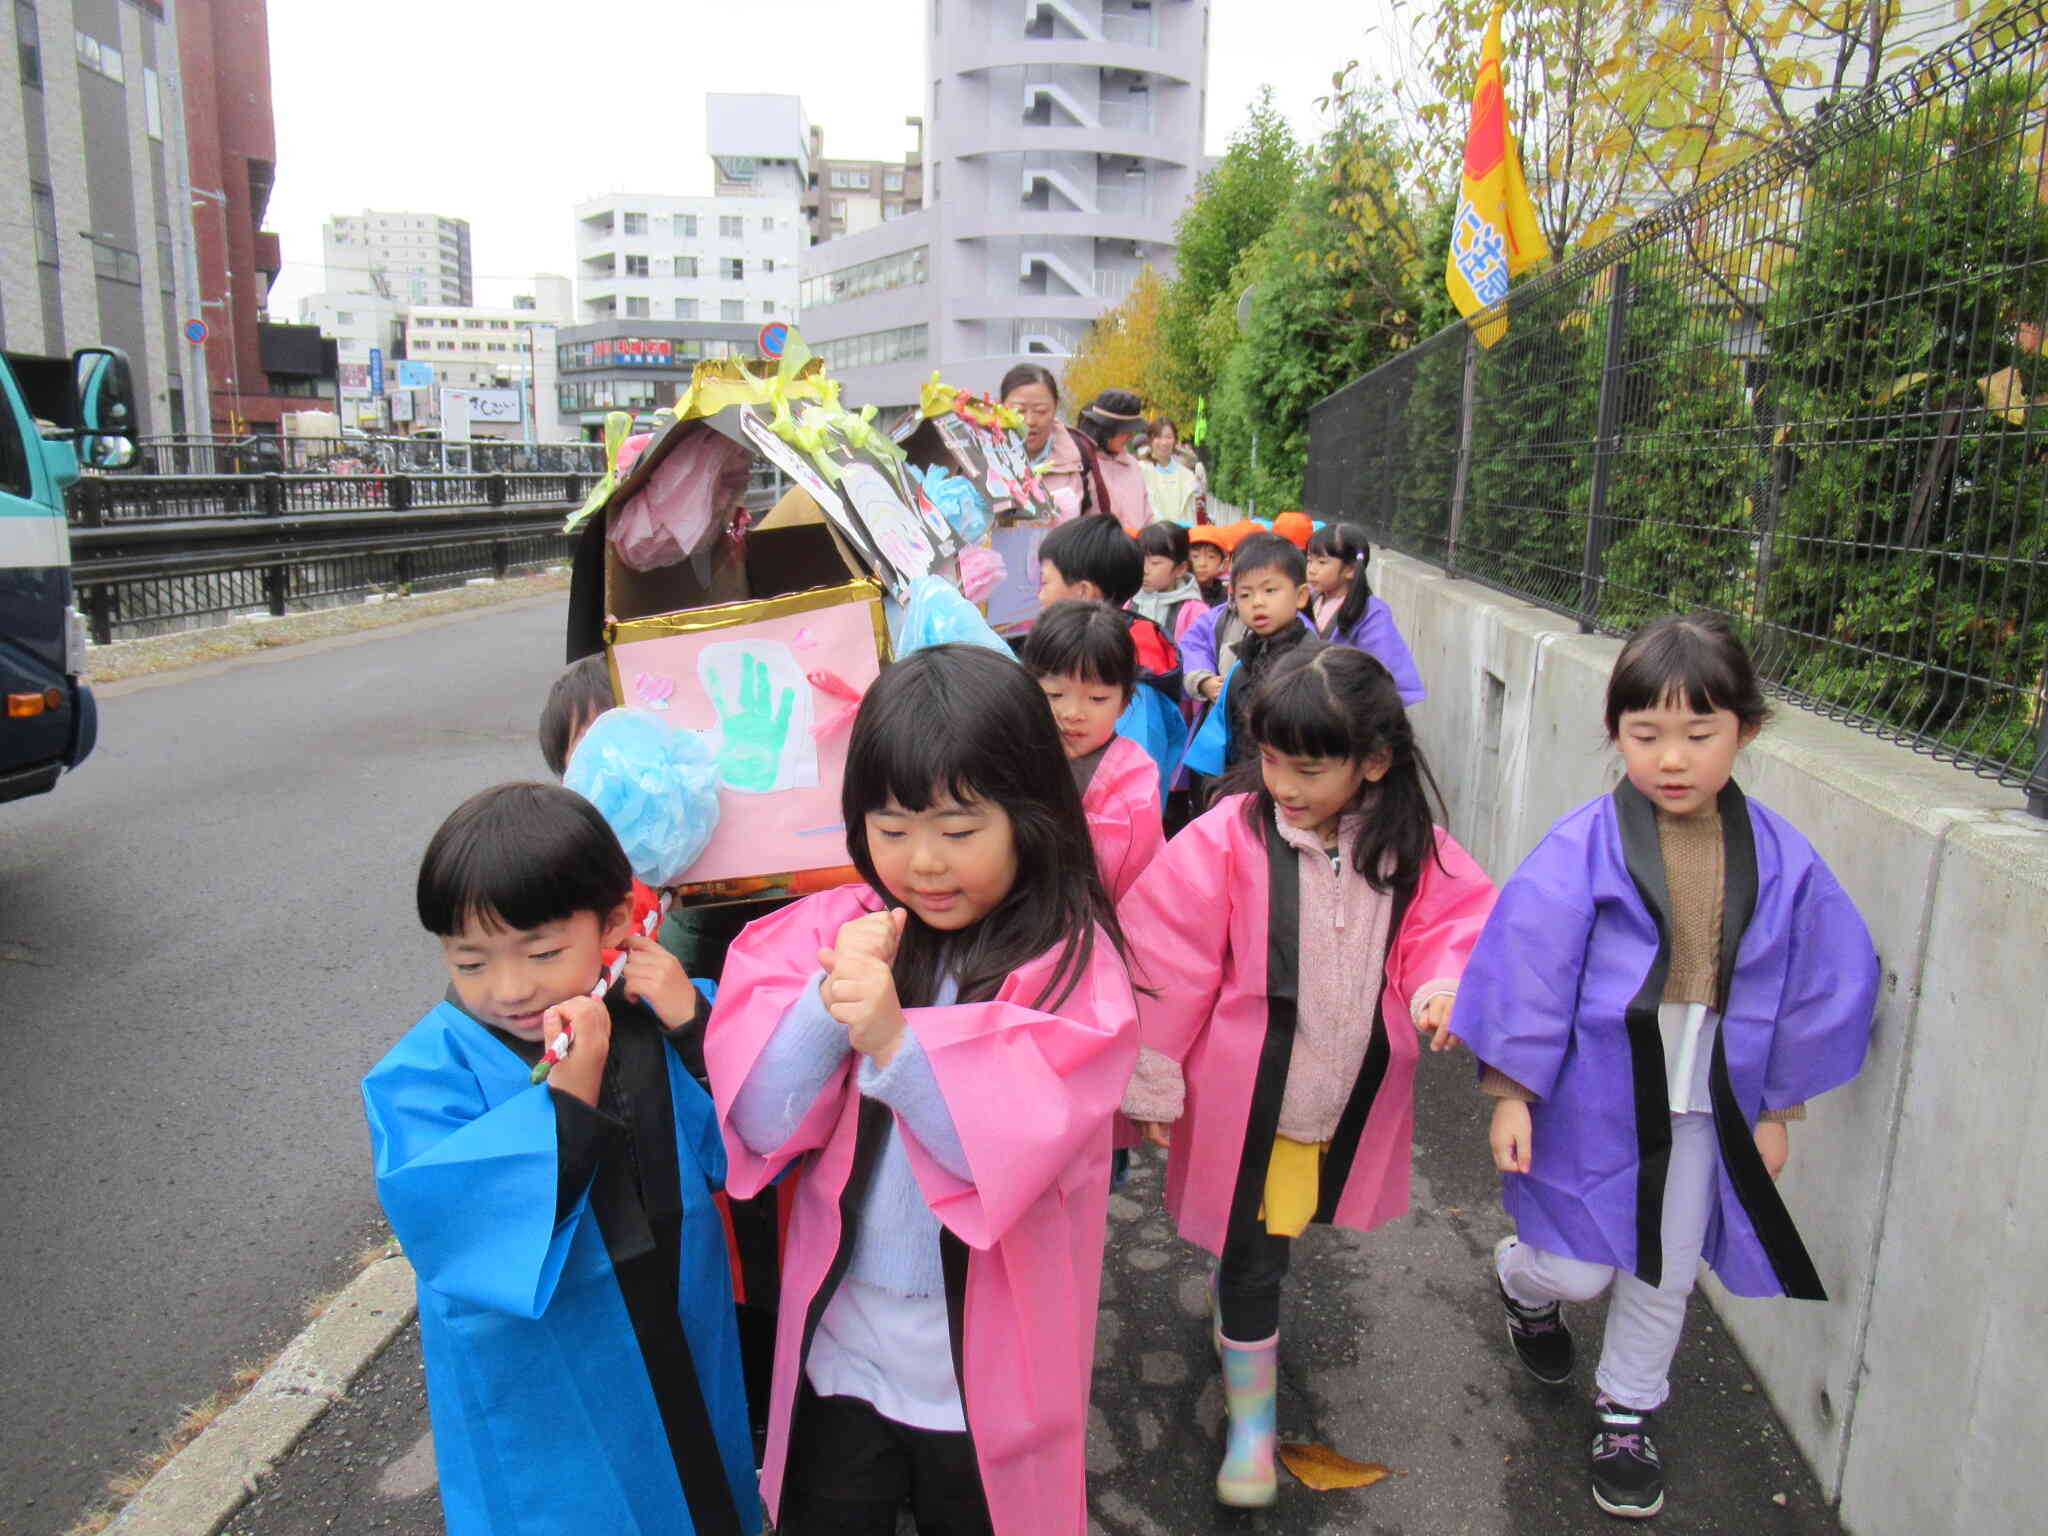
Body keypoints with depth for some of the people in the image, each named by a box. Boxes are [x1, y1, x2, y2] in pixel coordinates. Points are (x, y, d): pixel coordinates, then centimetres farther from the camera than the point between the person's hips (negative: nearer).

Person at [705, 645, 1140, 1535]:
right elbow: (759, 1125, -12)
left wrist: (893, 1041, -38)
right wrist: (829, 997, -28)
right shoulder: (830, 927, -8)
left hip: (984, 1372, -2)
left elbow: (1019, 1151, -25)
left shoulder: (1070, 960, -16)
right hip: (836, 1348, 3)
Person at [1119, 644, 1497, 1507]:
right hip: (1247, 1095, -4)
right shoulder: (1229, 837, -20)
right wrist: (1150, 1081, -11)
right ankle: (1250, 1422, 27)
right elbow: (1168, 965, -16)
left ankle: (1229, 1286, 57)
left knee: (1277, 1227, 25)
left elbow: (1452, 919, -1)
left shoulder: (1411, 848, -8)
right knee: (1254, 1257, 7)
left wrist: (1445, 984, -24)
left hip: (1355, 1094, 4)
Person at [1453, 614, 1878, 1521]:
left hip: (1705, 1111, 3)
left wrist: (1776, 1110, 7)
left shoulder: (1781, 859, -8)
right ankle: (1522, 1277, 44)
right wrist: (1511, 1096, -11)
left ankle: (1627, 1415, 43)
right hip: (1592, 1102, -3)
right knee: (1580, 1272, 8)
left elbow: (1823, 987, 4)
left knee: (1664, 1281, 18)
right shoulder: (1583, 849, -17)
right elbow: (1527, 969, -12)